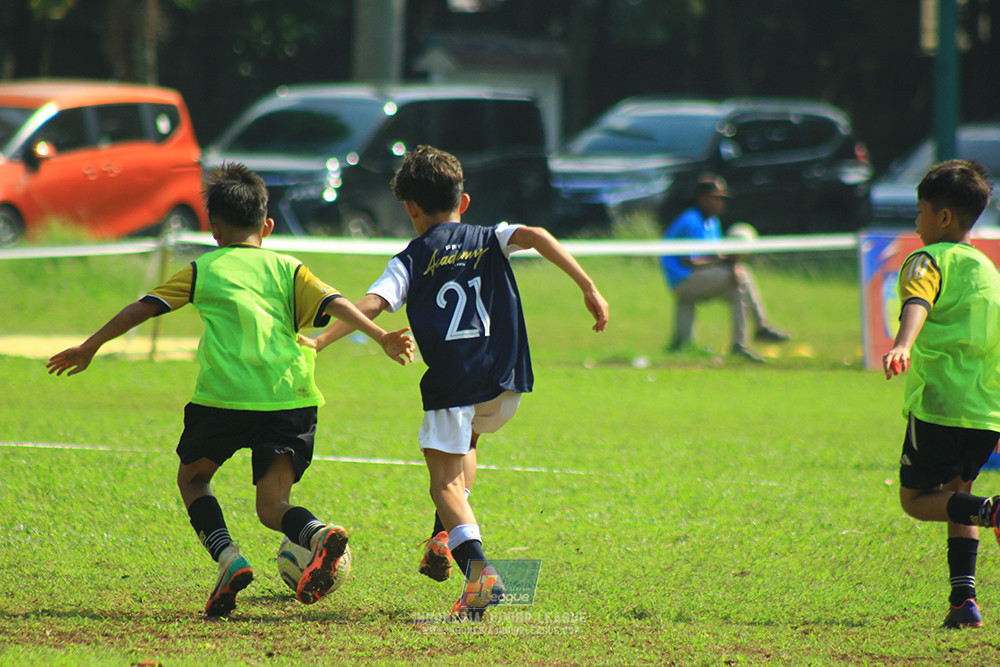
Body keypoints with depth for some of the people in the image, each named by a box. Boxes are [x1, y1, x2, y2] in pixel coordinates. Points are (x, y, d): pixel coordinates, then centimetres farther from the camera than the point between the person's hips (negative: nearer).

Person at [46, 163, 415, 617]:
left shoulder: (203, 269, 17)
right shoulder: (286, 269, 19)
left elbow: (143, 308, 18)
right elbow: (333, 303, 4)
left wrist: (89, 348, 26)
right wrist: (381, 337, 0)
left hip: (224, 396, -2)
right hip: (290, 398, 2)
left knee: (192, 478, 22)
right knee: (272, 505, 4)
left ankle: (228, 558, -2)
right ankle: (318, 534, -30)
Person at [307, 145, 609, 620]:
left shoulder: (411, 260, 8)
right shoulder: (489, 241, 16)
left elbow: (372, 304, -7)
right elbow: (536, 237, -3)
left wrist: (321, 340, -12)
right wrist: (588, 288, -7)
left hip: (452, 380, -4)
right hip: (506, 382, 4)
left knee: (445, 481, -1)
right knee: (464, 441, 34)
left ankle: (478, 568, -25)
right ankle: (445, 537, 22)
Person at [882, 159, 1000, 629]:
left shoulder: (929, 260, -1)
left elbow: (918, 304, -23)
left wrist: (902, 345, -42)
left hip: (938, 402, -6)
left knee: (916, 499, 5)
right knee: (956, 494, 19)